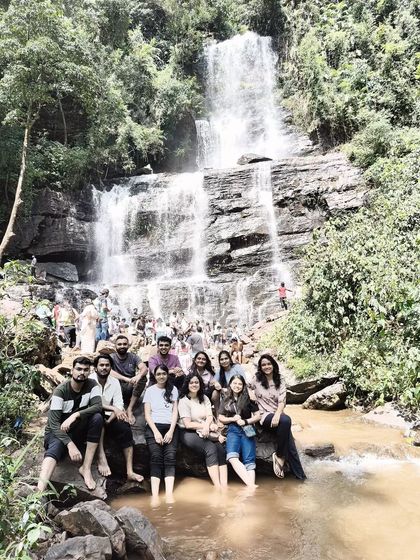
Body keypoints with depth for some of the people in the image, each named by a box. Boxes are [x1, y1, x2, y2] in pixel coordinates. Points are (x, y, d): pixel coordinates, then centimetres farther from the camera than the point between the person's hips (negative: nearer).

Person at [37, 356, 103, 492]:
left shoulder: (91, 385, -9)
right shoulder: (61, 390, -20)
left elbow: (98, 406, -23)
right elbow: (53, 423, -26)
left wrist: (75, 415, -37)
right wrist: (70, 444, -39)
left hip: (78, 430, 3)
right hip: (58, 431, -3)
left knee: (97, 417, -25)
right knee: (56, 447, -36)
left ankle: (86, 468, -21)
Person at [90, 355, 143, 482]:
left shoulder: (115, 382, 5)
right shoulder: (90, 380, -9)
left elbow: (119, 405, -3)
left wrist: (108, 421, -20)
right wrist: (113, 408, -35)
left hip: (107, 417, 4)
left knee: (126, 430, -22)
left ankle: (130, 472, -23)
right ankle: (101, 459, -36)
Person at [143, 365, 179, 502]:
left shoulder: (173, 389, 15)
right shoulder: (150, 390, 11)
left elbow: (175, 412, 10)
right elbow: (147, 414, 5)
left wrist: (171, 431, -5)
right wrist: (156, 432, -8)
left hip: (170, 427, 1)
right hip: (154, 427, -1)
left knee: (170, 457, -19)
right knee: (156, 458, -20)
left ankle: (169, 495, -27)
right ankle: (154, 496, -27)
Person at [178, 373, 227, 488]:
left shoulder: (204, 398, 15)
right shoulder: (183, 401, -2)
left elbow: (210, 416, 5)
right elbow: (188, 424, -9)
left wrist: (206, 426, -19)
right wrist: (210, 426, -10)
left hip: (205, 432, 5)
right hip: (188, 433, -5)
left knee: (220, 448, -23)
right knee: (211, 448, -29)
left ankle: (224, 486, -28)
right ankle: (218, 487, -29)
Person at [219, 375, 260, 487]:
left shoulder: (248, 398, 5)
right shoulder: (226, 400, 14)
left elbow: (258, 416, 6)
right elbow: (221, 418, 15)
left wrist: (246, 421, -9)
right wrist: (233, 419, -4)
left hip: (247, 430, -1)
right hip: (233, 430, 1)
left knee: (249, 460, -14)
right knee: (232, 457, -24)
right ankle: (251, 486, -31)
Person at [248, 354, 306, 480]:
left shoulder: (280, 383, 11)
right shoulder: (256, 379, 6)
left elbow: (282, 401, -1)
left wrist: (277, 415, -19)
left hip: (277, 415, 3)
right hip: (264, 416, -3)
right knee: (286, 420, -31)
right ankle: (280, 455, -19)